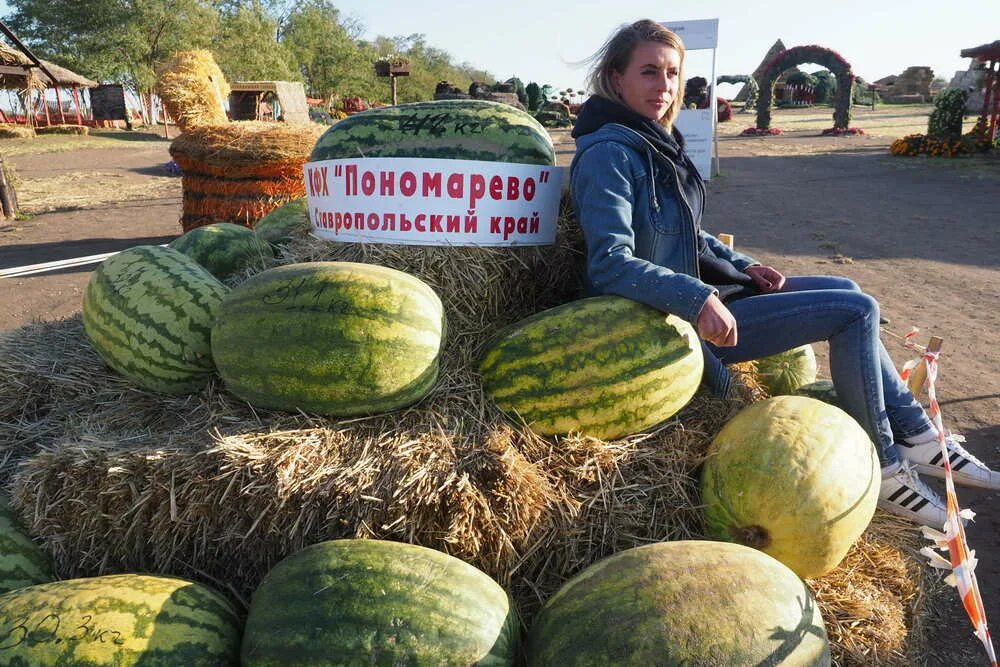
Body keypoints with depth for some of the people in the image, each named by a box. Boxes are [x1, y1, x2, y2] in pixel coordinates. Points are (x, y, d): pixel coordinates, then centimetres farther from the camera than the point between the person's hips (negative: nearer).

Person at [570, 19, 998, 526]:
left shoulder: (653, 142, 11)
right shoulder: (607, 153, -18)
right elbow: (610, 263, -28)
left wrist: (743, 267, 6)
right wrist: (699, 300, -36)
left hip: (703, 291, 10)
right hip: (685, 321, -10)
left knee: (845, 291, 15)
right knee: (857, 310, -7)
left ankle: (915, 435, 24)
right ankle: (882, 469, 7)